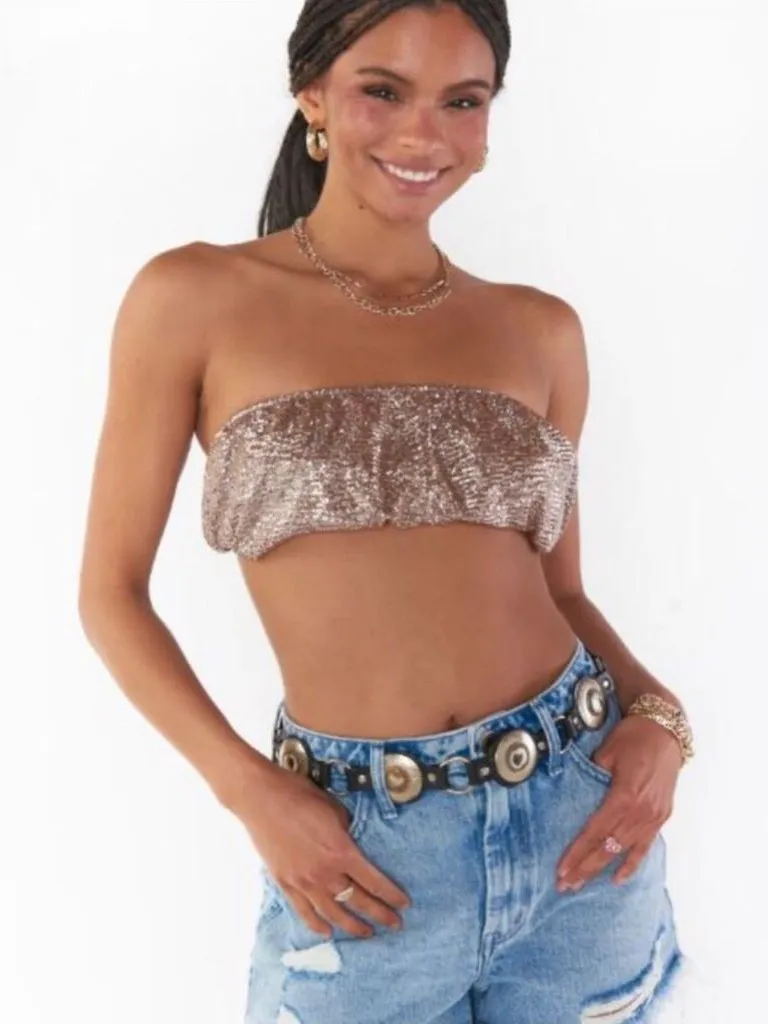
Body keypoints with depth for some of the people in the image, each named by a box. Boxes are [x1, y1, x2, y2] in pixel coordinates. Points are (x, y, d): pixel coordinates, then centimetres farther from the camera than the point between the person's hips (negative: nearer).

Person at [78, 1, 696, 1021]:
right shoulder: (193, 298, -5)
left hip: (577, 812, 3)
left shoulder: (540, 329, 4)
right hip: (360, 853, -2)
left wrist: (654, 715, -7)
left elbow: (558, 588, 11)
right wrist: (251, 791, -11)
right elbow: (112, 591, -2)